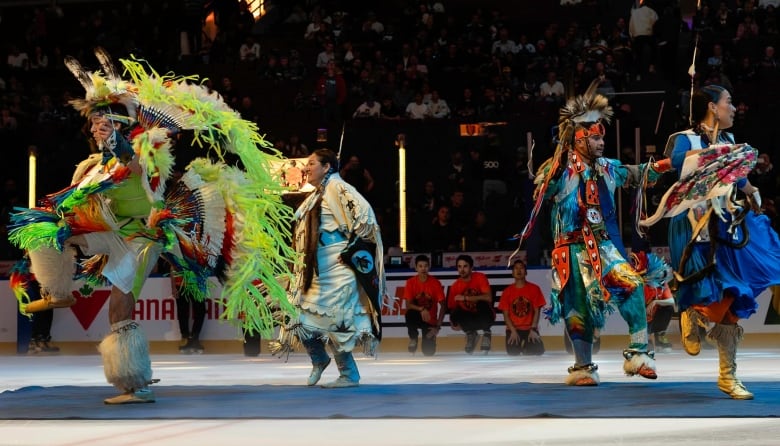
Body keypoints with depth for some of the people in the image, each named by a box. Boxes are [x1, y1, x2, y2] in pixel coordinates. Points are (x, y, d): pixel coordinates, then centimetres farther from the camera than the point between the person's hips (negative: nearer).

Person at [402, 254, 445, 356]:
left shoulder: (435, 283, -11)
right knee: (410, 314, -38)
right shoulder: (410, 282, -10)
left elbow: (442, 306, -7)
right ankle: (413, 337, -7)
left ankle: (430, 337, 27)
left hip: (430, 320, 0)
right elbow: (408, 305, -14)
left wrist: (437, 326, -15)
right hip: (417, 317, 0)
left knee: (429, 352, -11)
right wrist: (421, 309, -33)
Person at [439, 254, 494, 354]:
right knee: (455, 315, -29)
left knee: (482, 303, -35)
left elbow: (489, 298, -28)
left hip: (485, 317, -2)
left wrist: (465, 298, -30)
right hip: (470, 318, 2)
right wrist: (454, 322, -25)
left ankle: (486, 333, -7)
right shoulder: (455, 286, -7)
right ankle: (470, 334, 4)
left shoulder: (480, 277, -15)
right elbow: (451, 308, -3)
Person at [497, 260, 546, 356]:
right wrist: (513, 331, -13)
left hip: (530, 328, 0)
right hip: (513, 329, 0)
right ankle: (521, 347, 13)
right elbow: (506, 314, 0)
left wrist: (533, 329, -13)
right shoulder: (507, 291, 3)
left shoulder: (534, 289, 1)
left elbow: (537, 311, -1)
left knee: (537, 351, -24)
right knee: (513, 353, -23)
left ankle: (526, 347, 11)